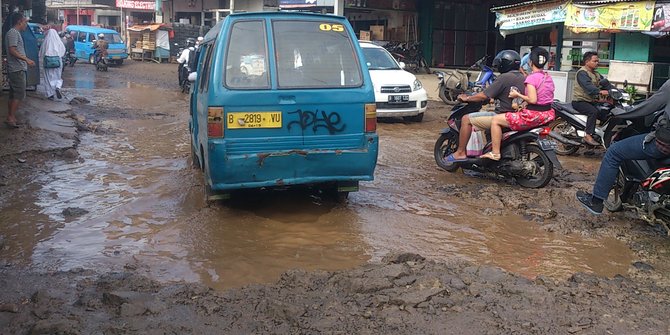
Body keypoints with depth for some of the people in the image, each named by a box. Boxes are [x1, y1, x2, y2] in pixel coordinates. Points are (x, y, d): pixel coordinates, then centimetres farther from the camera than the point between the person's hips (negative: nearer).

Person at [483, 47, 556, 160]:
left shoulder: (531, 78, -15)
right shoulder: (549, 77, 11)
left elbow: (533, 100, -23)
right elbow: (549, 98, 15)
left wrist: (517, 95, -9)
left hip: (533, 116, -9)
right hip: (548, 115, 9)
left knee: (496, 120, 0)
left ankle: (495, 153, 0)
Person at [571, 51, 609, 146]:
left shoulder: (596, 74, 19)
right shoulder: (582, 73, -13)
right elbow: (587, 86, -29)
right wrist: (600, 92, -43)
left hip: (591, 101, 9)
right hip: (580, 101, -9)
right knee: (593, 111, -31)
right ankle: (588, 136, -31)